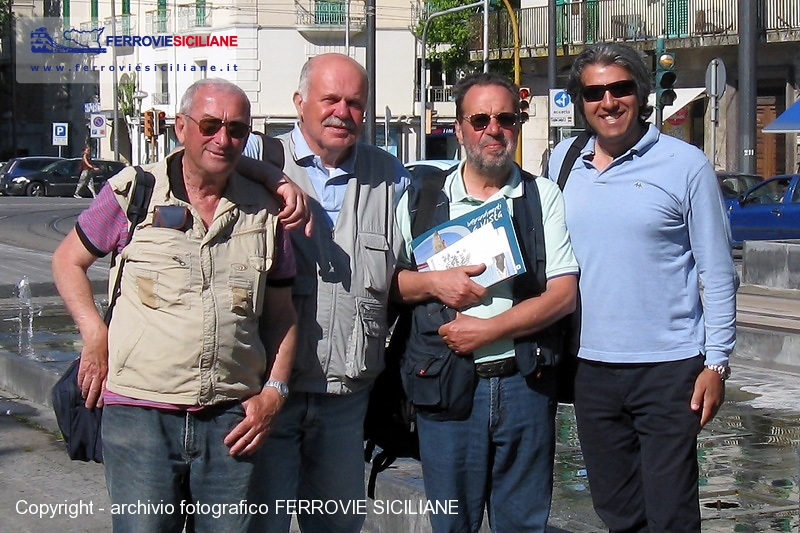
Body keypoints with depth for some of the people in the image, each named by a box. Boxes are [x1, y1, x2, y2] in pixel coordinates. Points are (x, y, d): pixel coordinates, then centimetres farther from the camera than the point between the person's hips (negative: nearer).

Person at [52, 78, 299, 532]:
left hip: (231, 417, 3)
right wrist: (95, 337, 0)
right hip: (140, 409, -2)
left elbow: (281, 312, 17)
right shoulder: (132, 192, 3)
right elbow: (69, 260, 14)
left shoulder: (264, 212, 10)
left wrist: (274, 391, 5)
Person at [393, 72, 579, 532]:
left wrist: (488, 329, -11)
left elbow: (563, 295, -2)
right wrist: (434, 283, -9)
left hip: (525, 383, 0)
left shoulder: (544, 197, 6)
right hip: (445, 386, 0)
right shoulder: (420, 200, 9)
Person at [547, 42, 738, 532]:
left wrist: (717, 361, -8)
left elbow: (718, 272, -3)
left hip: (668, 368, -4)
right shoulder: (563, 161, 7)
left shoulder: (685, 165, -5)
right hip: (590, 366, 4)